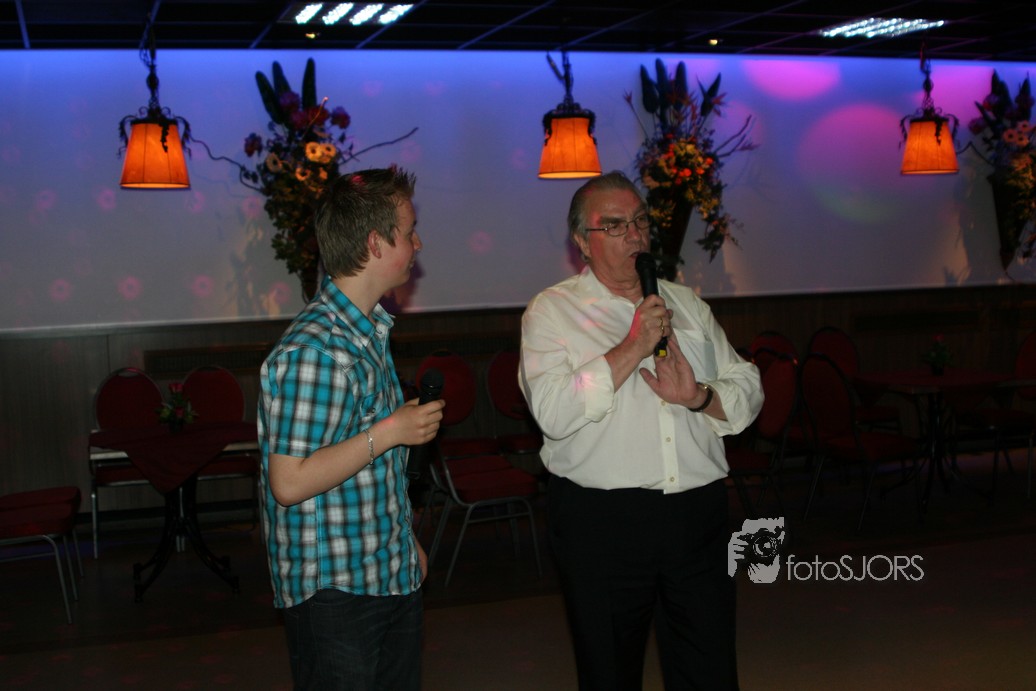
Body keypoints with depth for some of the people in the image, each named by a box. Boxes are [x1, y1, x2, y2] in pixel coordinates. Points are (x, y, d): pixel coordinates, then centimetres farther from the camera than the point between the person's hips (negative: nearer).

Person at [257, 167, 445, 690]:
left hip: (391, 575, 9)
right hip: (334, 589, -9)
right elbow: (290, 482, -26)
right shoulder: (314, 350, -23)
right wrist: (389, 433, -21)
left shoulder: (368, 330, 9)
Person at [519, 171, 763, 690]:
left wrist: (699, 397, -10)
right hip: (600, 524, -3)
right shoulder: (552, 311, -1)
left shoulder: (686, 304, 14)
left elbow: (749, 390, 11)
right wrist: (635, 346, -16)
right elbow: (553, 413, -16)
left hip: (699, 514, 4)